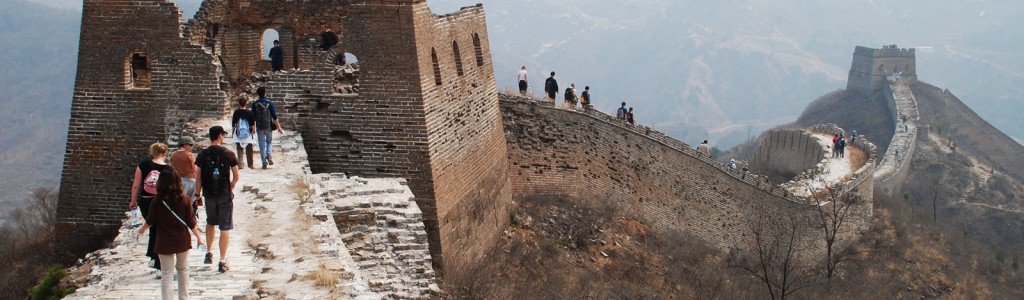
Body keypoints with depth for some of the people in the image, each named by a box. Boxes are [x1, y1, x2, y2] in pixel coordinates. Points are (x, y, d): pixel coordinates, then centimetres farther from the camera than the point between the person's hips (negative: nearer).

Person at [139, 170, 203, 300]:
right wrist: (198, 238, 5)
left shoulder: (157, 201, -12)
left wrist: (142, 229, 23)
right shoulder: (184, 199, -11)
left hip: (164, 243, -1)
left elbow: (150, 221, 1)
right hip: (182, 240, 1)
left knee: (167, 274, 5)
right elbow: (191, 222, -6)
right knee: (183, 269, 20)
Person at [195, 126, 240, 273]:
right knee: (225, 227, 2)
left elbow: (199, 178, 0)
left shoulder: (202, 155, -3)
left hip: (209, 195, 3)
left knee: (211, 223, 26)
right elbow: (236, 176, -4)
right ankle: (222, 261, 1)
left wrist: (198, 194, 12)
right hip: (225, 195, -3)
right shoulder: (228, 154, -9)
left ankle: (209, 253, 25)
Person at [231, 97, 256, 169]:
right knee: (249, 149, 9)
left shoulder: (236, 112, -6)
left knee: (239, 149, 7)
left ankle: (240, 164, 0)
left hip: (238, 134, 0)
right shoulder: (249, 112, -7)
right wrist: (254, 130, 14)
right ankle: (250, 164, 15)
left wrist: (233, 131, 11)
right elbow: (253, 123, -1)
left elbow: (233, 123, 0)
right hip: (248, 134, 0)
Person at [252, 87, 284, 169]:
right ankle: (269, 155, -6)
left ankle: (264, 163, 5)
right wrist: (279, 127, -3)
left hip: (259, 127, 1)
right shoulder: (269, 103, -6)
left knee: (262, 145, 6)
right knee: (269, 141, 19)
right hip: (269, 127, -1)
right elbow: (274, 116, -7)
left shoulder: (255, 104, -1)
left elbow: (253, 117, 2)